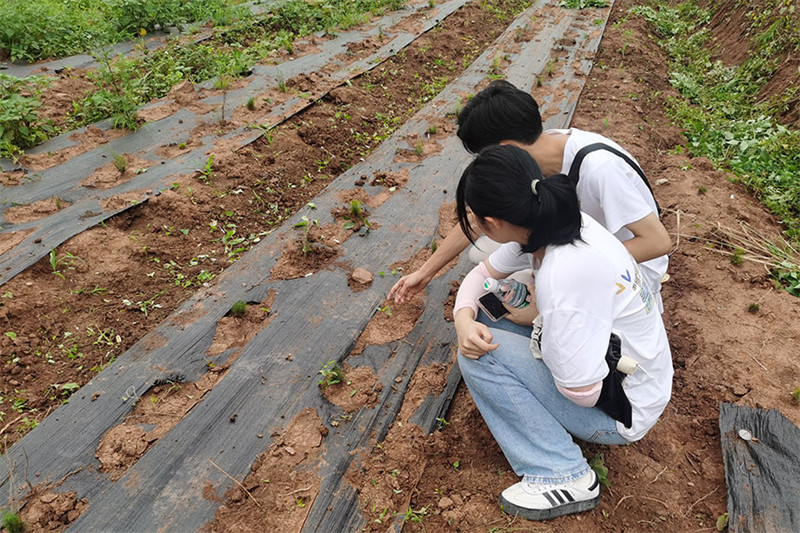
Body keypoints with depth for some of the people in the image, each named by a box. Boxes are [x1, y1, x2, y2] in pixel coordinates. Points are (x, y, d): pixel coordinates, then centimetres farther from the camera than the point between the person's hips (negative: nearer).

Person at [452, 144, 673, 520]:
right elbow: (485, 271, 3)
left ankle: (564, 477, -7)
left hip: (620, 410, -8)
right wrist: (464, 317, -16)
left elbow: (582, 393, -29)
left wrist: (537, 317, -15)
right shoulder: (551, 224, -11)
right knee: (477, 338, 6)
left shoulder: (563, 277, -36)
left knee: (478, 356, -18)